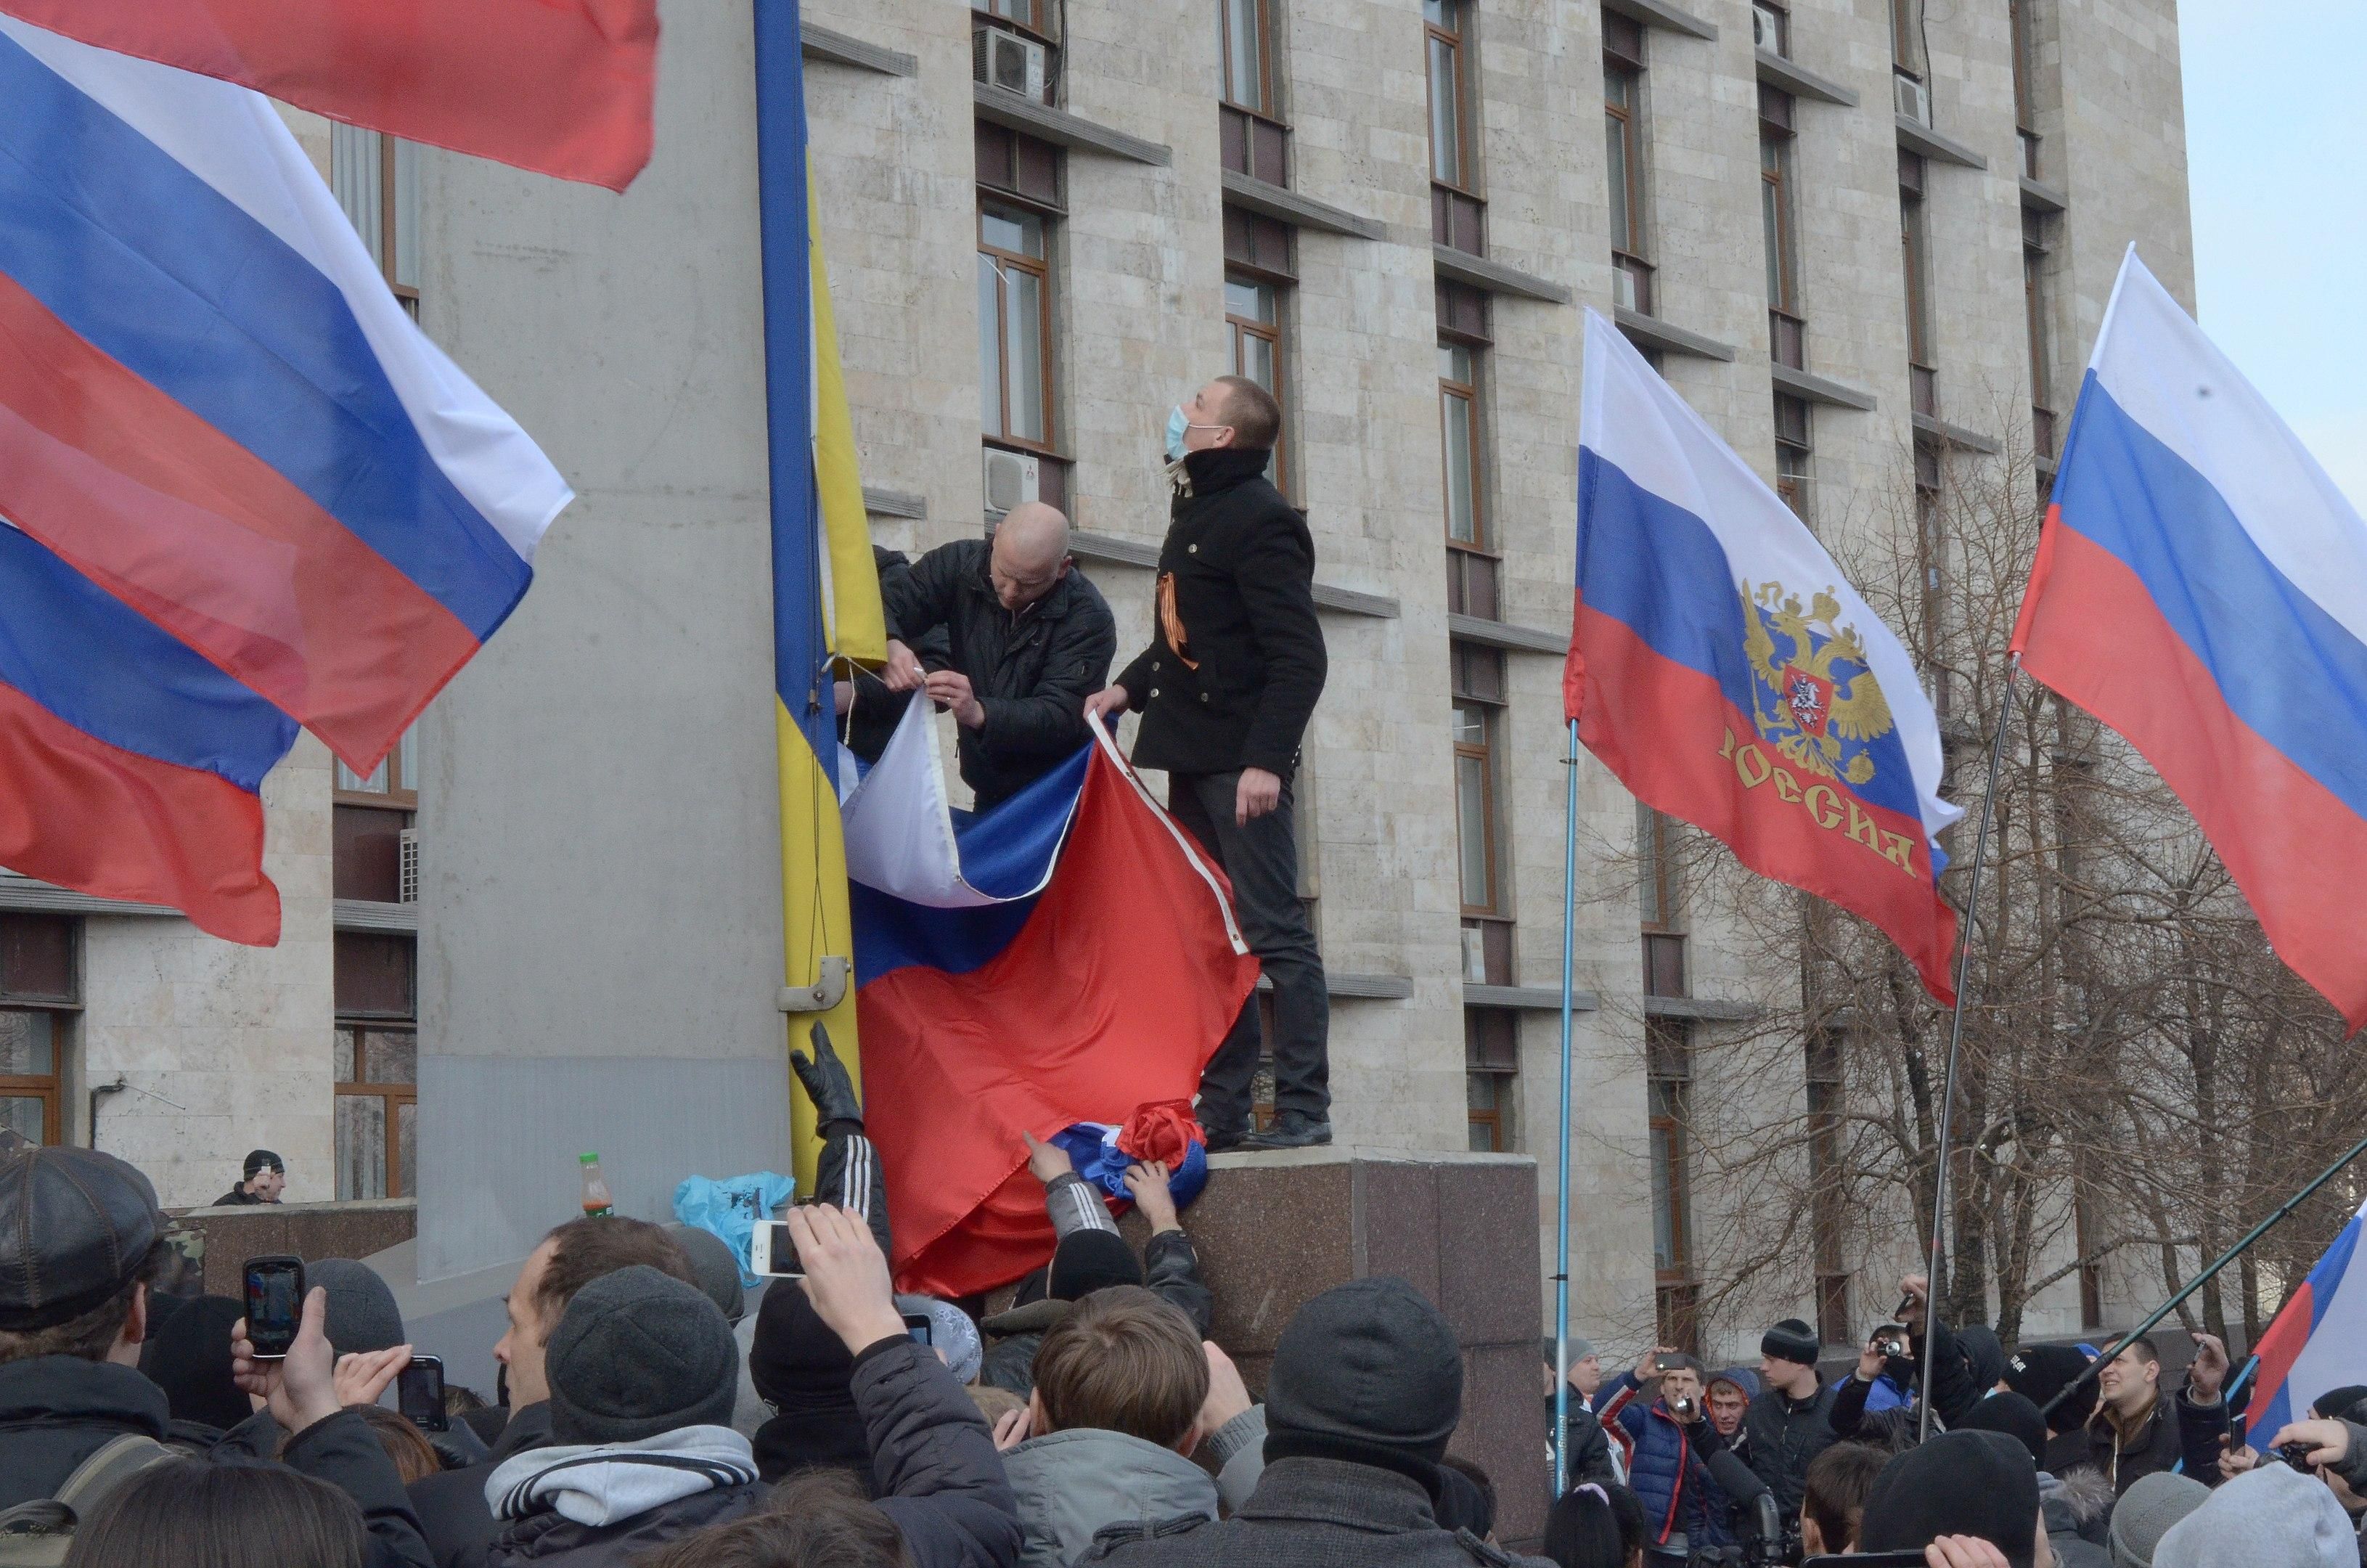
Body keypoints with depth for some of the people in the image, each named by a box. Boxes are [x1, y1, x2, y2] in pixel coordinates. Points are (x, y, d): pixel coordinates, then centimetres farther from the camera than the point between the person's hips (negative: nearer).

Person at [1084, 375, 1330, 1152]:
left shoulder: (1260, 519, -12)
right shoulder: (1197, 512, 17)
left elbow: (1298, 657, -18)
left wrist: (1266, 760, -24)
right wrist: (1128, 687, 12)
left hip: (1241, 761, -10)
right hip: (1193, 759, 10)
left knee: (1273, 931, -7)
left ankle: (1303, 1109, -3)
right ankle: (1223, 1109, 15)